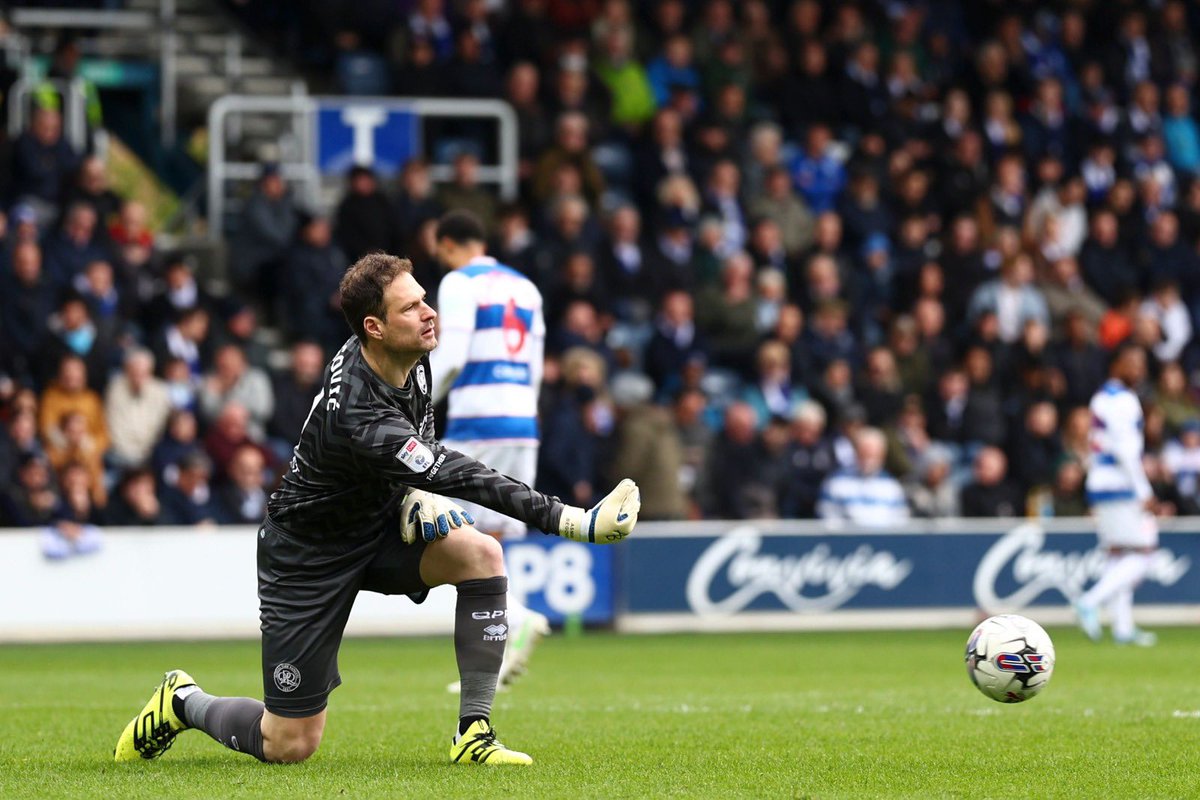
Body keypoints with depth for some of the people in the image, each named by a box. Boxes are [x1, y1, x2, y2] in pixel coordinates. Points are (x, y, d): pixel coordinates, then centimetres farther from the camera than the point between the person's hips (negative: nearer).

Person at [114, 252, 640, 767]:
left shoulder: (412, 358, -11)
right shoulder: (355, 415, -37)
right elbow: (458, 478, -42)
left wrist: (417, 492, -8)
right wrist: (576, 522, -46)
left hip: (380, 523, 7)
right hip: (309, 553, -7)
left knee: (481, 555, -22)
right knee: (290, 746, -4)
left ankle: (474, 732, -12)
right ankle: (182, 702, 27)